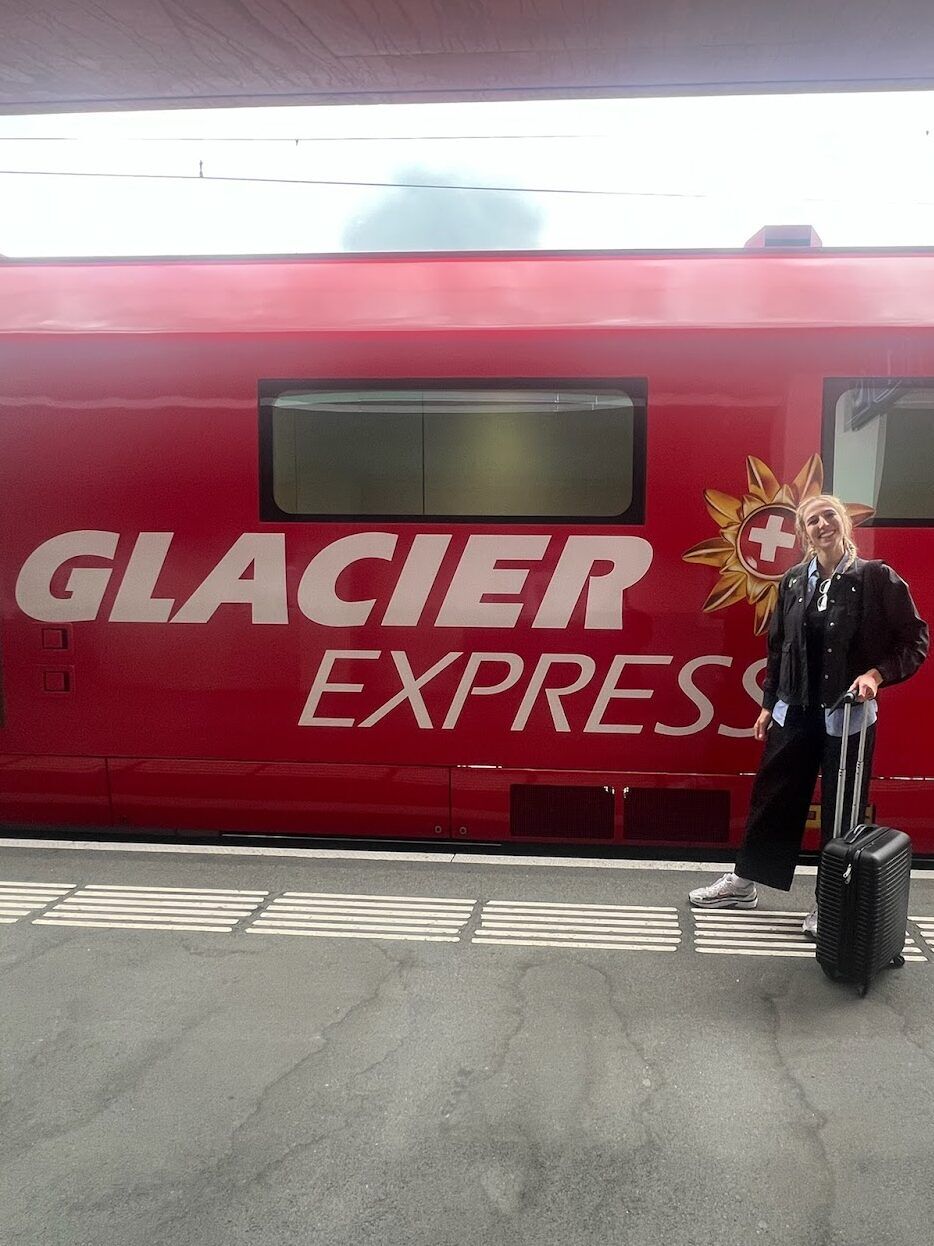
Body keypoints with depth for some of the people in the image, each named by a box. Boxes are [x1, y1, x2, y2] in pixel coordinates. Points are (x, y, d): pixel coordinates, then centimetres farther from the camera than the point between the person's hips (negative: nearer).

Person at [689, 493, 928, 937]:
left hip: (848, 715, -4)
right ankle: (744, 882, 27)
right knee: (772, 796, 12)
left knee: (841, 808, 6)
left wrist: (876, 674, -19)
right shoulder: (793, 582, 5)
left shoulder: (876, 578, -7)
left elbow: (914, 640, -4)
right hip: (794, 712, 4)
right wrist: (768, 704, 12)